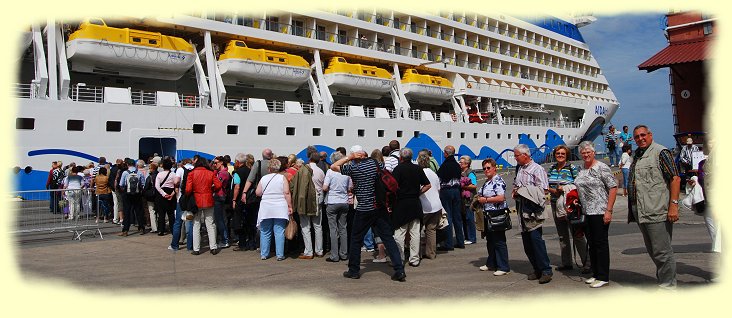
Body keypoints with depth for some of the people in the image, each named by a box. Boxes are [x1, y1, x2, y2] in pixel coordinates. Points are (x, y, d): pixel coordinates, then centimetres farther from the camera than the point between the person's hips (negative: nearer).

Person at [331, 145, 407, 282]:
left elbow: (333, 166, 1)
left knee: (356, 240, 12)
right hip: (380, 208, 4)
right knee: (388, 238, 3)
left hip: (364, 210, -4)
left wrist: (348, 157, 0)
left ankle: (354, 270, 21)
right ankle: (399, 270, -2)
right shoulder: (375, 163, 3)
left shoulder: (353, 167, -8)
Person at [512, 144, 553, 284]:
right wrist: (515, 191, 8)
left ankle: (546, 270, -5)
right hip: (522, 208, 8)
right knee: (526, 241, 9)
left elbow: (542, 189, -13)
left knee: (536, 238, -12)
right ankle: (537, 270, 17)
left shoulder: (537, 169, -6)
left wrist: (523, 191, -12)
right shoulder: (519, 169, 18)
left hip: (533, 209, -8)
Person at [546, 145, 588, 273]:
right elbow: (546, 185, 10)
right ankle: (566, 263, 21)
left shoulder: (572, 168, -5)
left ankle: (586, 262, 0)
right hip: (556, 205, 6)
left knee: (577, 235, -6)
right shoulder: (552, 168, 11)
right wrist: (553, 190, -9)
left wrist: (565, 188, -18)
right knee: (562, 236, 12)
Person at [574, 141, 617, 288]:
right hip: (587, 211, 8)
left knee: (601, 243, -3)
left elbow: (613, 188, -14)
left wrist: (608, 211, -18)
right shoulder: (582, 170, 13)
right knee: (592, 243, 13)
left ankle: (603, 277, 5)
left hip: (600, 211, -8)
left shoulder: (601, 168, -10)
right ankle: (596, 274, 24)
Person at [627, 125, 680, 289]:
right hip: (640, 213, 9)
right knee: (652, 251, 17)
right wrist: (632, 211, 19)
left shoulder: (660, 152, -6)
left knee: (662, 251, -4)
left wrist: (673, 205, -19)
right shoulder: (636, 155, 18)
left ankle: (667, 285, 5)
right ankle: (662, 280, 29)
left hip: (657, 213, -8)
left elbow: (675, 178, -12)